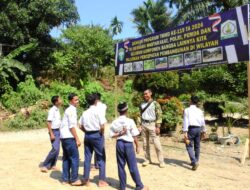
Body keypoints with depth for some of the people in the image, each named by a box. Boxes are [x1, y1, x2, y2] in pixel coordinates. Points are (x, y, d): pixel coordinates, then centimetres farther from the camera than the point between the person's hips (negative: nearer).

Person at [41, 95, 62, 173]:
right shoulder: (52, 110, -16)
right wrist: (51, 134, -22)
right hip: (54, 131, -9)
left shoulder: (57, 110, 10)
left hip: (58, 131, 9)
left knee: (57, 149, 9)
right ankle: (45, 165, -2)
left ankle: (52, 165, 19)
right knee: (55, 149, -13)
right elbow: (48, 123, -19)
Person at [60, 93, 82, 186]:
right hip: (69, 137, -10)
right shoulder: (72, 110, -12)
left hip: (64, 136, 10)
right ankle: (74, 179, 2)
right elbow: (71, 126, -18)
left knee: (66, 158, 13)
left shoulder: (68, 109, 17)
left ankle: (66, 179, 18)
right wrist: (77, 139, -16)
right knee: (75, 158, -3)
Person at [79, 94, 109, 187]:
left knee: (87, 158, 11)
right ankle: (102, 180, 8)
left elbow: (81, 126, 8)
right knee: (101, 158, 5)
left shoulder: (84, 112, 7)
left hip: (87, 135, 6)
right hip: (97, 135, -5)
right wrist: (101, 134, -1)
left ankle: (86, 180, 18)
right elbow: (102, 126, -16)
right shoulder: (97, 111, -10)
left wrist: (87, 132, 12)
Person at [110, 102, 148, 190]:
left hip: (119, 144, 3)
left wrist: (119, 134, -5)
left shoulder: (114, 122, -2)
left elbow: (111, 135, -2)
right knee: (133, 166, 5)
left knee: (121, 166, 12)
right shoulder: (130, 121, -12)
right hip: (128, 144, -3)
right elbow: (134, 136, -8)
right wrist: (137, 146, 1)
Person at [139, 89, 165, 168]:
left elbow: (159, 115, -6)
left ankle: (161, 161, 3)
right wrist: (140, 125, 10)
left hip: (152, 124, -5)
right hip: (144, 125, 5)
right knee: (145, 144, 7)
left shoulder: (155, 104, -3)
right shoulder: (142, 104, 12)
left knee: (157, 143, -5)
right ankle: (147, 159, 17)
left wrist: (158, 127, -13)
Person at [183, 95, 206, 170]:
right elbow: (203, 122, 12)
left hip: (191, 128, -5)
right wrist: (204, 131, 23)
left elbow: (186, 121, -10)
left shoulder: (187, 110, -2)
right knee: (197, 146, 16)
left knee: (189, 146, -2)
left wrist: (185, 132, -12)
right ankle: (195, 162, 25)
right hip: (198, 129, 5)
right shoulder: (200, 111, 11)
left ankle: (194, 162, -17)